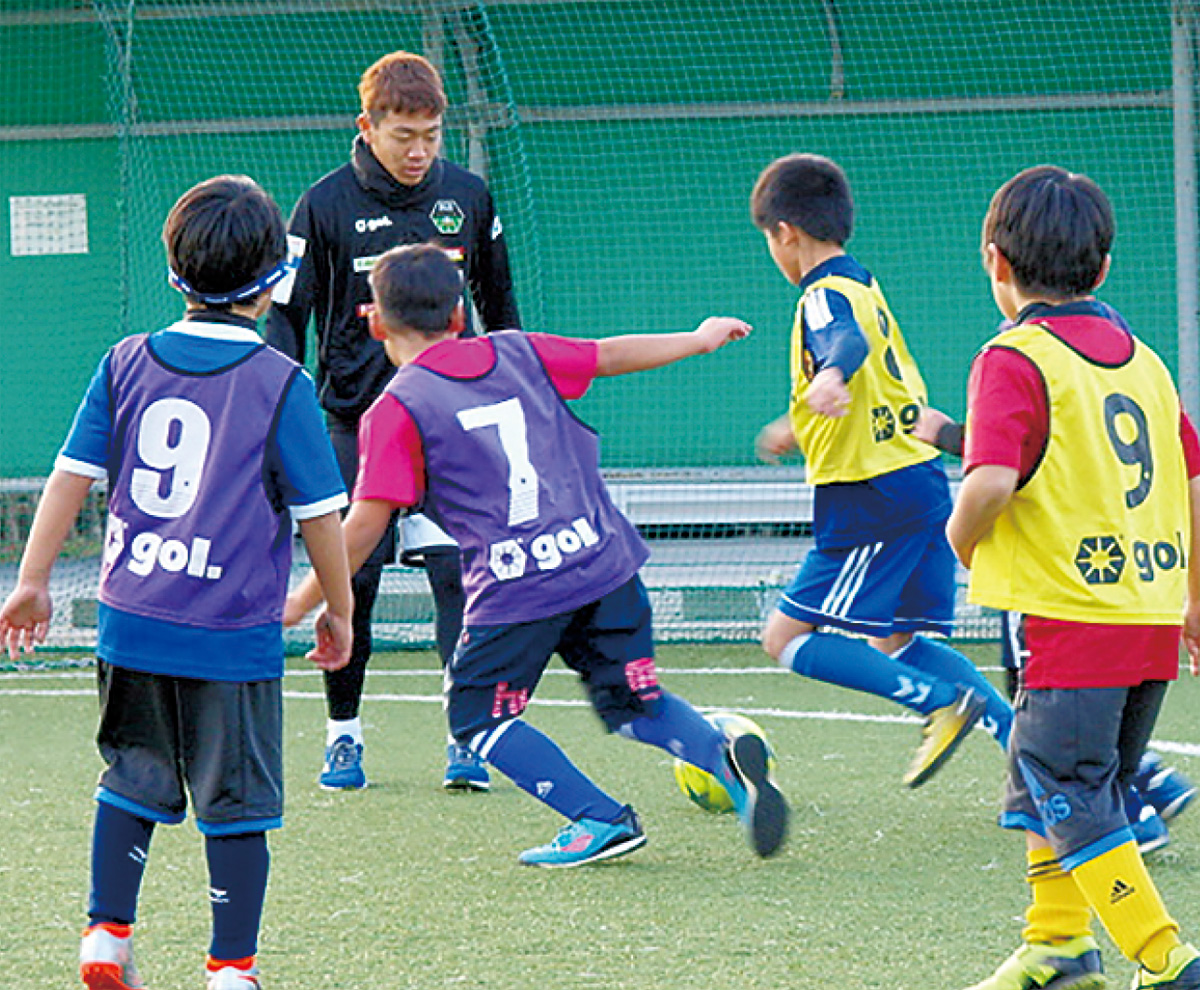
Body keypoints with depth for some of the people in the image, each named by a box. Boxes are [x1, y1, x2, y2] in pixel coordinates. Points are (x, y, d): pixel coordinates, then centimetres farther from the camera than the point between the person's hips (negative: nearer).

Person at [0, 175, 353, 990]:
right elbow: (320, 513, -4)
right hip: (235, 636, -4)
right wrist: (338, 610, 10)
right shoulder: (280, 385, -8)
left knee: (135, 779, 20)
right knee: (237, 802, 5)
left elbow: (73, 474, 4)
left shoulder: (127, 364, 3)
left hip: (132, 621, 4)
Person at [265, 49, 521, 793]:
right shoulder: (326, 206, -3)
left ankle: (468, 737, -8)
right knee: (353, 583, 1)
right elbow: (287, 315, 2)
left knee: (459, 574, -10)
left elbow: (499, 303, 18)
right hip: (356, 419, -1)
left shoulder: (467, 197, 4)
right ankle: (343, 736, 16)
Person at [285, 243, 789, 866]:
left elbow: (367, 524, -8)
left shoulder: (395, 411, -3)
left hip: (517, 585, -5)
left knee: (477, 718, 12)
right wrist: (700, 340, 39)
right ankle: (725, 758, -9)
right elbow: (610, 355, 23)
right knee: (632, 705, 18)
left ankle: (601, 822, 3)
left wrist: (305, 601, 2)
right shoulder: (517, 354, 11)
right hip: (603, 558, 5)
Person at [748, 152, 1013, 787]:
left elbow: (847, 342, -38)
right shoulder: (863, 285, 18)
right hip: (919, 482, 10)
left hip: (872, 500, -10)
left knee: (788, 639, -6)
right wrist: (797, 428, 49)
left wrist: (830, 378, -60)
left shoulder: (826, 295, -13)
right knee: (895, 643, 18)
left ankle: (944, 703, -15)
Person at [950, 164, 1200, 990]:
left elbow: (991, 483, -23)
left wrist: (963, 541, -2)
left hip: (1071, 616, -8)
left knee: (1073, 802, -3)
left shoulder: (1016, 361, -10)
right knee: (1044, 787, 21)